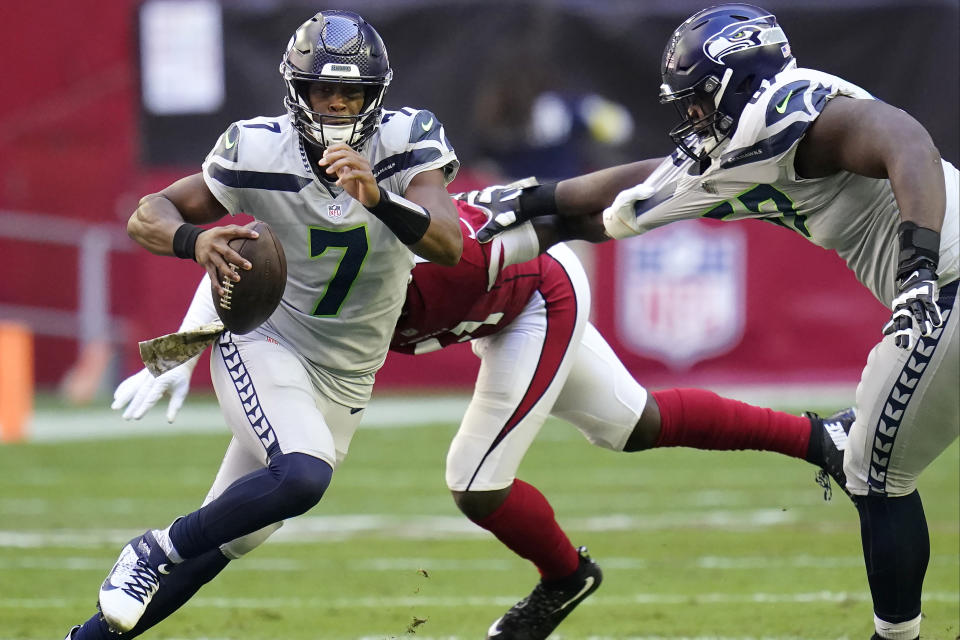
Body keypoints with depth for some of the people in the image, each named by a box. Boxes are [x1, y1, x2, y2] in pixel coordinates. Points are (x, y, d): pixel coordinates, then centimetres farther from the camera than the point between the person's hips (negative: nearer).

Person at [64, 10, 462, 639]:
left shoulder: (408, 144, -14)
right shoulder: (259, 151, -17)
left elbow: (448, 246, -29)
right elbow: (148, 216, -9)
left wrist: (378, 197, -47)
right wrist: (194, 240, -33)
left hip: (343, 380, 4)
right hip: (267, 345, -4)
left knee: (229, 536, 8)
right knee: (303, 475, -32)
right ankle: (153, 553, -13)